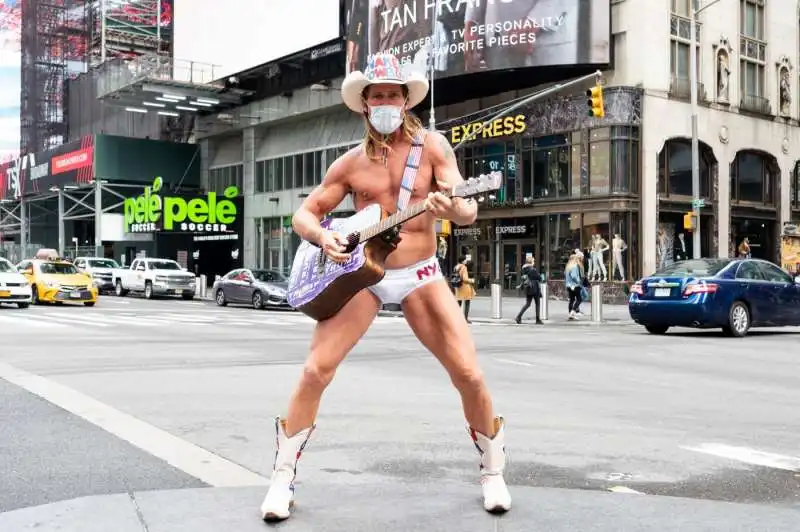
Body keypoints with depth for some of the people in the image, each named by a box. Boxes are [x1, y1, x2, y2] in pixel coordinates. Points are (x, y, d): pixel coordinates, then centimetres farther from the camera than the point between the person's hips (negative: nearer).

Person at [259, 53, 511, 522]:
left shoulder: (432, 146, -3)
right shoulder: (352, 163, 1)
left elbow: (471, 211, -12)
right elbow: (303, 215, 7)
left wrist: (454, 209, -37)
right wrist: (323, 237, -17)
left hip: (420, 275, -1)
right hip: (360, 272, 1)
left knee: (470, 374, -9)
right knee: (316, 370, -11)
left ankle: (494, 473, 15)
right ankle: (283, 478, 6)